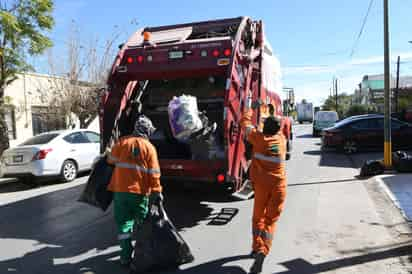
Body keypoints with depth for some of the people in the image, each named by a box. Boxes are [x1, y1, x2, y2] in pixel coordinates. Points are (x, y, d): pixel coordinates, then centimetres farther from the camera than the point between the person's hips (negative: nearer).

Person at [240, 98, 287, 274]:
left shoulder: (258, 137, -2)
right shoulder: (281, 139, 6)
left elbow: (245, 122, 11)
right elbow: (277, 129, 29)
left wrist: (251, 108, 24)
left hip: (261, 183, -1)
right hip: (279, 184, 2)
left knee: (258, 217, 16)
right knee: (271, 219, 4)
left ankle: (257, 248, 14)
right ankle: (262, 251, -13)